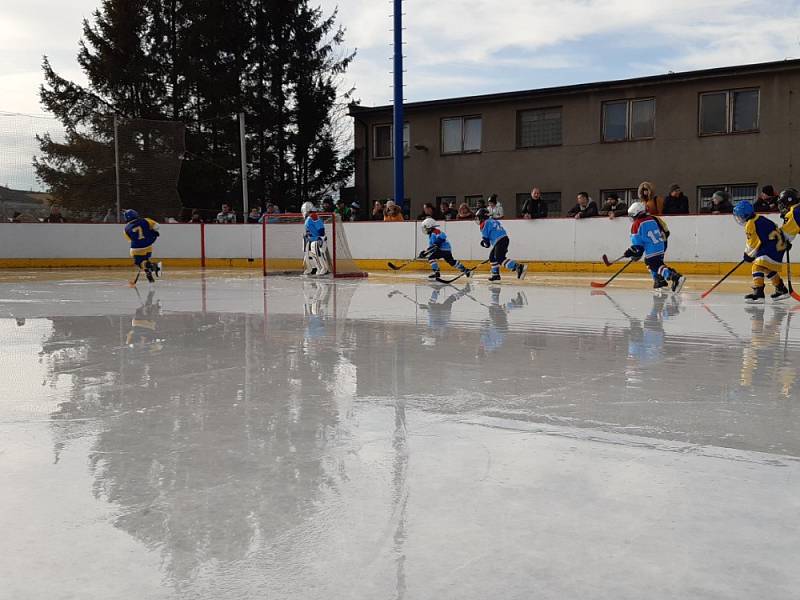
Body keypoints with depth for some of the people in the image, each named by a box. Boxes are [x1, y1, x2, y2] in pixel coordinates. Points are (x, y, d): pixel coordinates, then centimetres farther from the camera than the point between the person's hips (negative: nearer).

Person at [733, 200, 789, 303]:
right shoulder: (759, 218, 15)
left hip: (773, 247, -10)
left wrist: (748, 255, 6)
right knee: (768, 268, 26)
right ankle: (781, 290, 39)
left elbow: (752, 244, -9)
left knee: (757, 266, -17)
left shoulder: (750, 225, -14)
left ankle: (758, 293, -27)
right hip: (779, 244, 10)